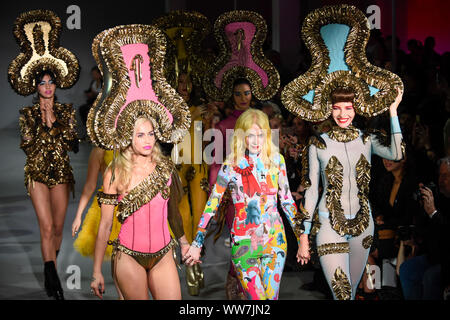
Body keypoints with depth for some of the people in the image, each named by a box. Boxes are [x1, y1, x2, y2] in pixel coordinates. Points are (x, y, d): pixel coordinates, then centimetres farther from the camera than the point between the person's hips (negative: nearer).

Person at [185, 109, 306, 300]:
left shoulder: (276, 160, 2)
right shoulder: (231, 166, -5)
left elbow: (287, 200, 11)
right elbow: (211, 205, -1)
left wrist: (301, 236, 11)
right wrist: (197, 244, -2)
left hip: (274, 240, 2)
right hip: (243, 243, -2)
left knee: (271, 296, 5)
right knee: (256, 296, -4)